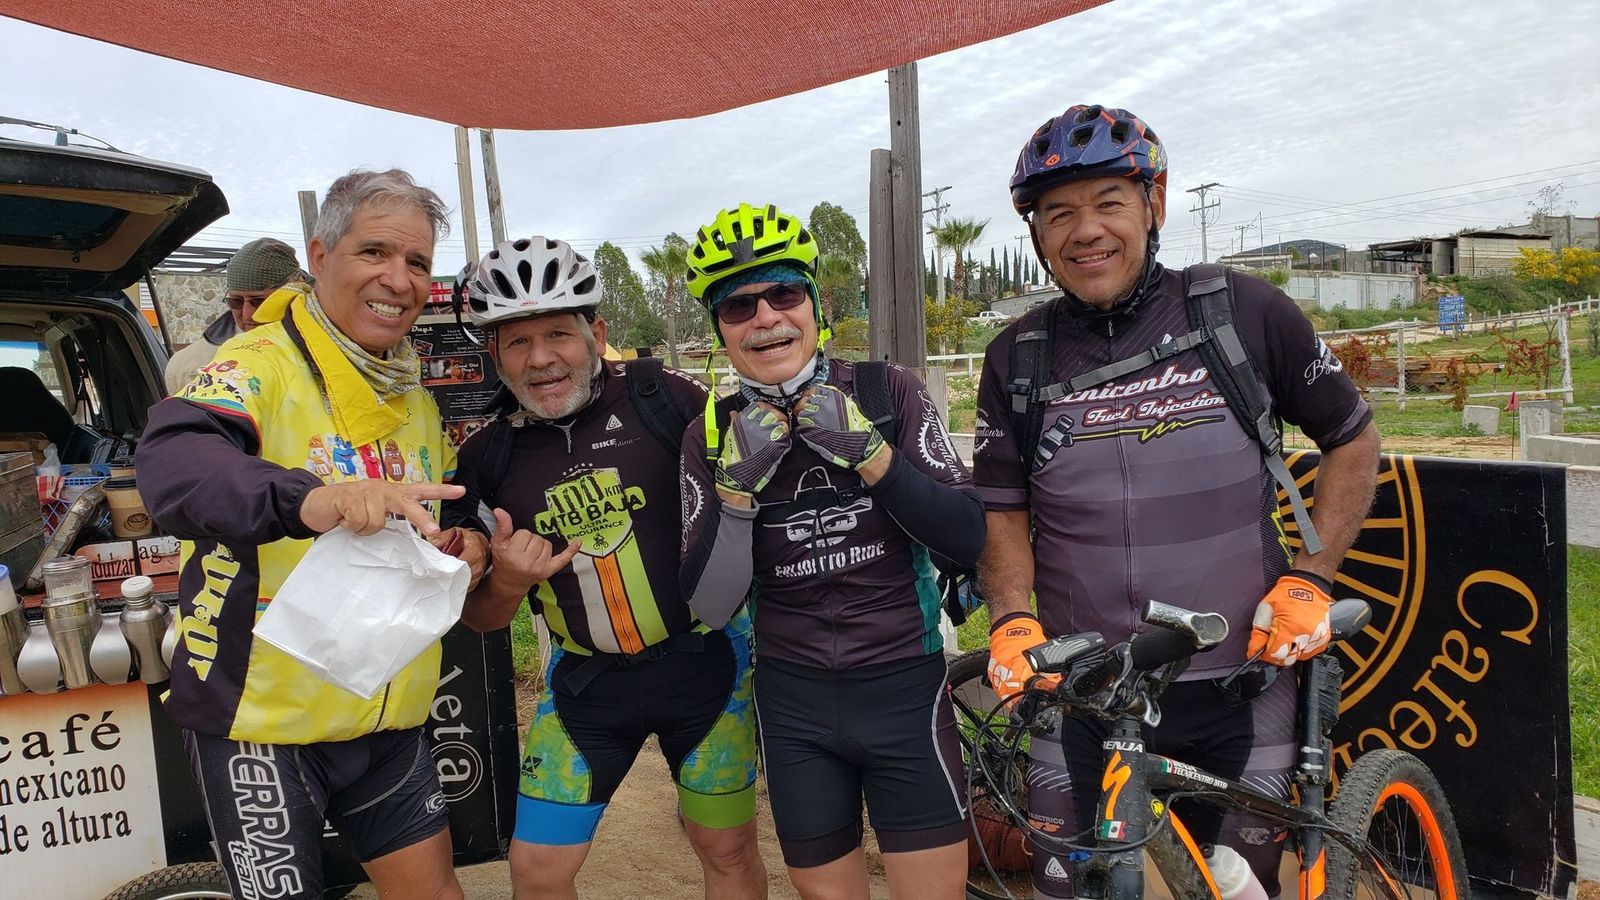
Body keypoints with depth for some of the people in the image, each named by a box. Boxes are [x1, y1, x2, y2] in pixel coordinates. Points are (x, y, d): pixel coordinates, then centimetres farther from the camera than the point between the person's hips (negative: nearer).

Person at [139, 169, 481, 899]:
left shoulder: (418, 404, 9)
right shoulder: (262, 364, -14)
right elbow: (171, 462, -34)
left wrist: (462, 546, -3)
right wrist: (307, 497, -54)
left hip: (388, 715, 6)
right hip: (260, 715, -6)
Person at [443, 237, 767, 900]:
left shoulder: (662, 398, -12)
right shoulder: (487, 459, -4)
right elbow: (482, 620, 3)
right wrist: (508, 582, -18)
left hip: (704, 661, -2)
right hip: (588, 683, 2)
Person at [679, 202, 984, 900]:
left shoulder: (886, 392, -7)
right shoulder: (712, 435, -4)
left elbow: (966, 542, -12)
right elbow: (709, 606, -8)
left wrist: (868, 453, -23)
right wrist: (738, 486, -21)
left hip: (904, 687, -1)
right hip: (793, 702, 2)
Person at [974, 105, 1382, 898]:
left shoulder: (1247, 313, -6)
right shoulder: (1017, 359, -1)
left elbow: (1353, 441, 6)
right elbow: (1004, 513, 4)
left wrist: (1310, 579, -4)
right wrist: (1012, 621, -11)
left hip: (1240, 685, 0)